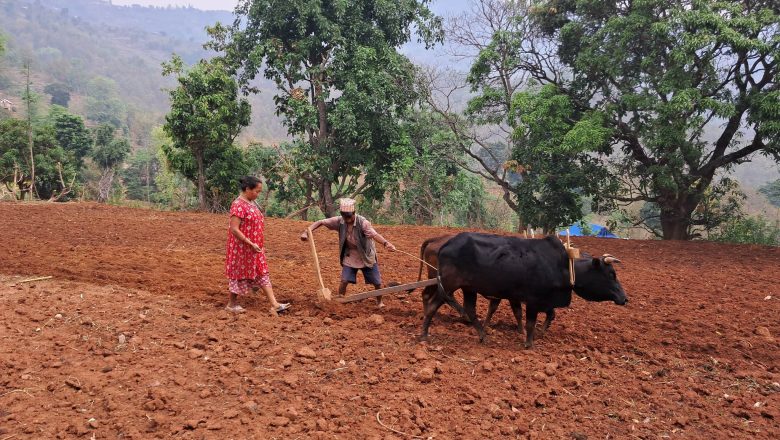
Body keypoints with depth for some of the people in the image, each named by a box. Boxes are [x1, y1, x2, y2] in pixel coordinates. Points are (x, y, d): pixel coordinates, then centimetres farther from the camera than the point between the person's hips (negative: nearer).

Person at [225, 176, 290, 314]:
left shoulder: (251, 203, 8)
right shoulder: (238, 205, -20)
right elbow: (234, 229, -24)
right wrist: (251, 244, -23)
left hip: (254, 247, 9)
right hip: (242, 247, -9)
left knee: (262, 274, 7)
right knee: (240, 274, 5)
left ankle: (275, 304, 8)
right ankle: (232, 304, 23)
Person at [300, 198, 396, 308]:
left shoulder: (362, 222, -27)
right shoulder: (339, 221, -15)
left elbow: (374, 234, -42)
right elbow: (320, 222, -11)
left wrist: (386, 243, -61)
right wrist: (306, 232, -25)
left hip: (367, 256, -2)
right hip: (349, 257, 2)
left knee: (377, 282, 4)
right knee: (344, 280, -10)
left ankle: (379, 302, 31)